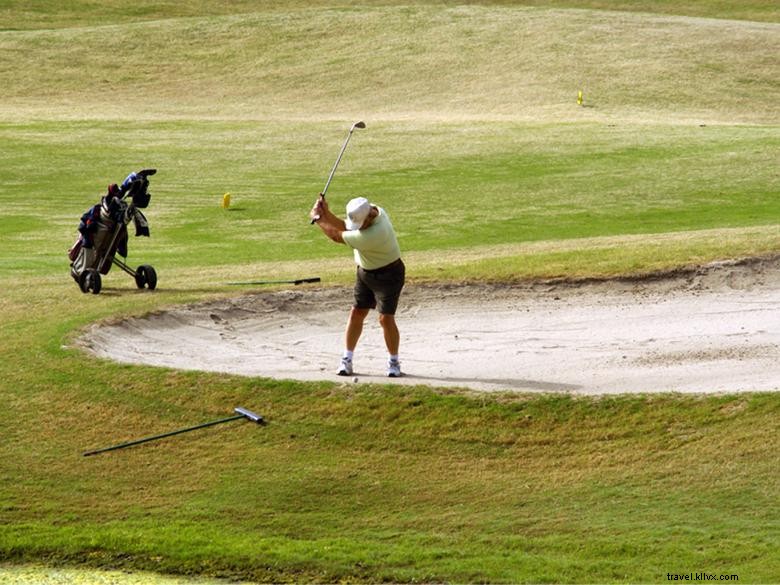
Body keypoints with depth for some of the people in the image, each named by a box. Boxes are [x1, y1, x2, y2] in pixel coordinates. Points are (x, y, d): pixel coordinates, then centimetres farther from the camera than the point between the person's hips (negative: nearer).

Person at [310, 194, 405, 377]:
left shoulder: (373, 234, -37)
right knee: (356, 314, 4)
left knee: (386, 318, -11)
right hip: (366, 272, 8)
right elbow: (345, 227, -1)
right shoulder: (369, 212, -12)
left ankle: (393, 362, 5)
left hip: (388, 274, -8)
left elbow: (337, 236, -26)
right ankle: (346, 360, 9)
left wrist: (318, 219, -13)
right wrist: (327, 214, -16)